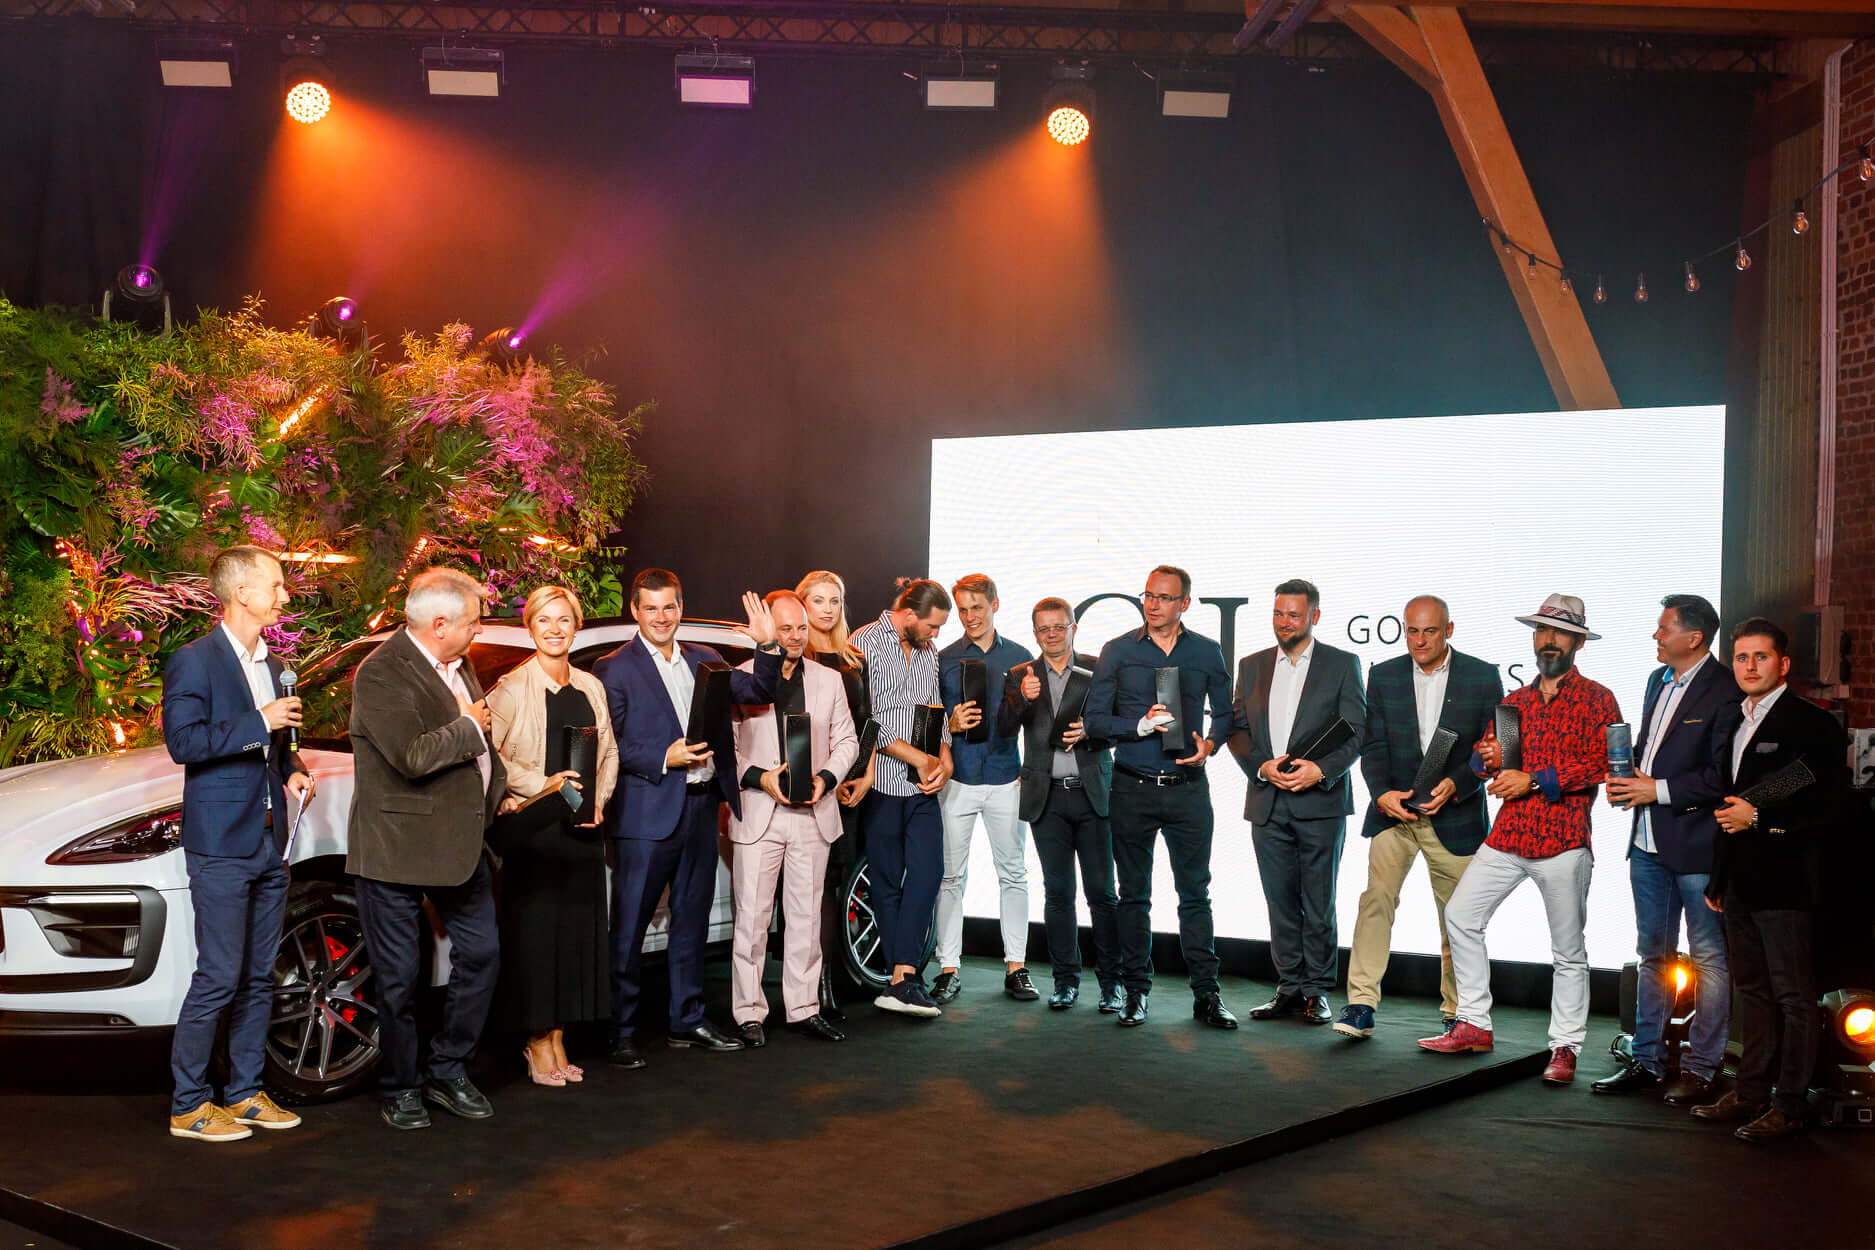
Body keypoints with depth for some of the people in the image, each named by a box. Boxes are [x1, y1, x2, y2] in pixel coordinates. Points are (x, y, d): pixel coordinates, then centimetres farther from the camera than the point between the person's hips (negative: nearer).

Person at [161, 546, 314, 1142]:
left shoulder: (270, 665, 16)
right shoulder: (193, 661, -8)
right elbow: (183, 741, -19)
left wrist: (294, 770, 8)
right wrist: (261, 722, -19)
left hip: (269, 845, 8)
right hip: (221, 846, -8)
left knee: (259, 977, 12)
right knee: (218, 978, -5)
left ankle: (244, 1093, 22)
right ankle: (189, 1105, 7)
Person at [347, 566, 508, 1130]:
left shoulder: (457, 666, 12)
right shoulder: (382, 673, -16)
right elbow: (412, 755, -28)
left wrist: (498, 788, 15)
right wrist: (468, 727, -15)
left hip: (461, 843, 8)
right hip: (398, 848, -8)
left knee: (481, 955, 10)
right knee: (400, 977, 4)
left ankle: (447, 1072, 26)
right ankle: (400, 1088, 22)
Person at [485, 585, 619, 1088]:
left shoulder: (591, 687, 12)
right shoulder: (512, 688, -5)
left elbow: (609, 751, 16)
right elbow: (489, 754, -12)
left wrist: (599, 800, 2)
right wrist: (542, 784, -17)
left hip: (582, 826, 6)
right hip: (533, 826, -5)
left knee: (577, 930, 8)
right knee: (534, 932, -1)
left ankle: (558, 1039, 19)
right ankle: (538, 1045, 10)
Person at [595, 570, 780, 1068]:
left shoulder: (704, 660, 13)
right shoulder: (614, 669, -5)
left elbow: (760, 692, 9)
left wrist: (768, 646, -6)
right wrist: (664, 760, -18)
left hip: (702, 808, 6)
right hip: (647, 814, -6)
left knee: (692, 923, 15)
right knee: (628, 929, 0)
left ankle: (687, 1020, 27)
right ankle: (620, 1032, 10)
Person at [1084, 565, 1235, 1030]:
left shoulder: (1206, 653, 6)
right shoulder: (1117, 652, 3)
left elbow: (1225, 712, 14)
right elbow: (1095, 719, 1)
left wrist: (1210, 743, -6)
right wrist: (1141, 725, -14)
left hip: (1188, 787, 0)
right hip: (1132, 788, 0)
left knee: (1196, 894, 2)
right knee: (1134, 895, 7)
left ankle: (1206, 994, 10)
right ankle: (1136, 992, 16)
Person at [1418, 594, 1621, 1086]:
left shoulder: (1597, 700, 0)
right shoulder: (1514, 701, 18)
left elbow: (1601, 764, -13)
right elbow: (1482, 759, 21)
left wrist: (1533, 780, -17)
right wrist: (1488, 758, -3)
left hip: (1563, 839, -5)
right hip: (1507, 836, 6)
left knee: (1568, 949, 2)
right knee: (1459, 914, 2)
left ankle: (1565, 1047, 14)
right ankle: (1473, 1025, 13)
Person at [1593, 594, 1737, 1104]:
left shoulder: (1724, 691, -12)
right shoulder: (1658, 680, 14)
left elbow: (1723, 776, -17)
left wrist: (1659, 789, -15)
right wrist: (1630, 776, 5)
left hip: (1697, 845, -8)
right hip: (1649, 842, 8)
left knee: (1709, 959, 4)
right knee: (1653, 955, 15)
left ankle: (1701, 1068, 13)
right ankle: (1648, 1061, 24)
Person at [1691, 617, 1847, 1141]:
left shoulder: (1813, 724, -9)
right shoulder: (1733, 724, 15)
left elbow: (1826, 809, -14)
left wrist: (1758, 817, -20)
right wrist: (1717, 879, 19)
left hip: (1784, 882, -8)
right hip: (1739, 882, 8)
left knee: (1792, 995, 1)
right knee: (1752, 988, 16)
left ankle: (1790, 1103, 10)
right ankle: (1751, 1091, 25)